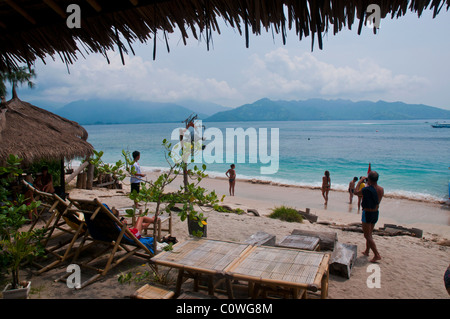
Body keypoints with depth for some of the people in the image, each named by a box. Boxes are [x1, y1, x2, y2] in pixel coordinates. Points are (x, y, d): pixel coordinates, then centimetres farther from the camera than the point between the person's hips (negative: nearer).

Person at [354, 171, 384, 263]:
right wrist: (369, 185, 23)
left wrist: (360, 181, 7)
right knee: (369, 234, 22)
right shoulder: (381, 189, -3)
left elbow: (356, 192, -5)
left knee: (367, 235, 1)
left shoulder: (367, 189, -24)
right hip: (376, 213, 7)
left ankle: (377, 255, -4)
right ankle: (367, 251, 34)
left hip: (367, 213, -7)